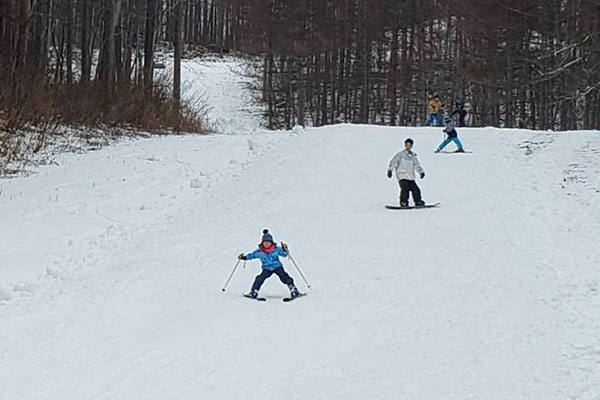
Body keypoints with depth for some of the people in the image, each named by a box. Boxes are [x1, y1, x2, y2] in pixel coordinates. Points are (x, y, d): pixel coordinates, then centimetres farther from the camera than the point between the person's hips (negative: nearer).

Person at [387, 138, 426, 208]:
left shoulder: (413, 156, 15)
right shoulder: (401, 154, 1)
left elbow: (417, 165, 15)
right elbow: (393, 162, -1)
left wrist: (421, 172, 0)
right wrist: (390, 170, -11)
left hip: (411, 177, 5)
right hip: (402, 176, -5)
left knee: (415, 189, 1)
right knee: (405, 188, -22)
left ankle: (418, 202, 14)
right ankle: (403, 202, -16)